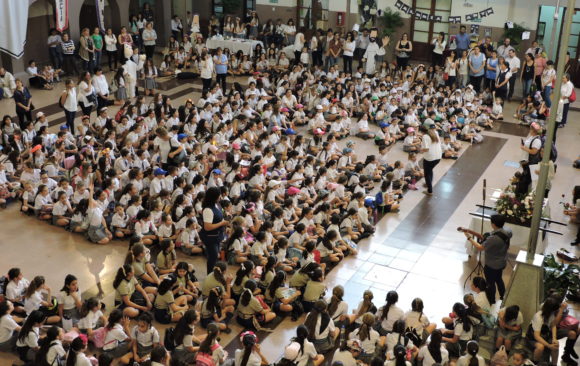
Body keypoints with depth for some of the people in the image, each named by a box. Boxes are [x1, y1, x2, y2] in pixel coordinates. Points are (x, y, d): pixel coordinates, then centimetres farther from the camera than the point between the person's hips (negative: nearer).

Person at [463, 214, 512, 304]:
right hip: (502, 262, 8)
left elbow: (480, 248, -25)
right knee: (498, 279, 30)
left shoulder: (494, 238, -38)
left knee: (490, 283, 14)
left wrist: (469, 238, -16)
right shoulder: (507, 232, -13)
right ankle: (503, 299, 47)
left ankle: (492, 303, 33)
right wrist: (484, 239, 2)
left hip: (492, 266, -8)